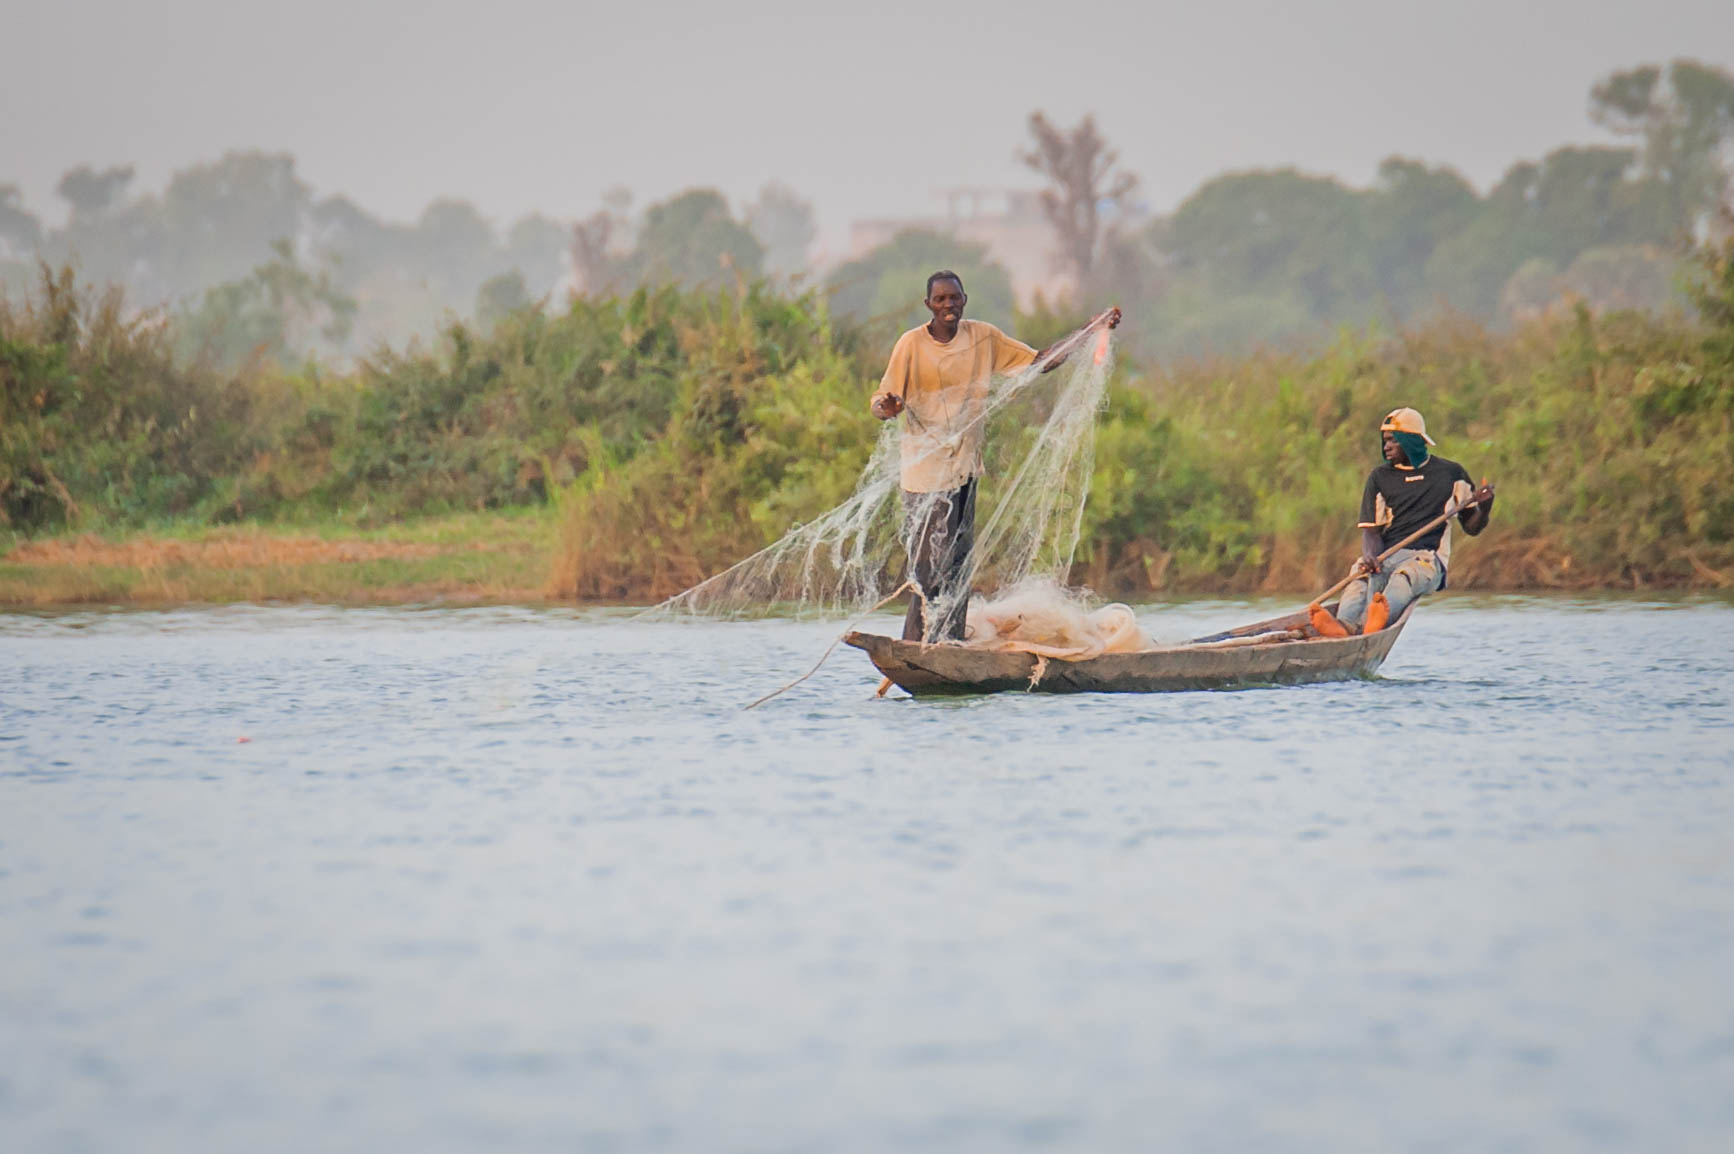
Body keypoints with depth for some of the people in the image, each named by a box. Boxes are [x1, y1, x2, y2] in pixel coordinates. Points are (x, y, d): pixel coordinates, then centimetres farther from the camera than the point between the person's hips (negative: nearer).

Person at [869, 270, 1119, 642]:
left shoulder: (984, 338, 4)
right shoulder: (912, 344, -9)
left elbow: (1040, 362, 11)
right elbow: (881, 400, -10)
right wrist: (886, 407, -35)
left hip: (965, 468, 6)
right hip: (926, 469, -6)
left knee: (959, 568, 10)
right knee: (931, 569, -11)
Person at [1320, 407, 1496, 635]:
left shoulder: (1451, 474, 14)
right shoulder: (1380, 477, 16)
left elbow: (1471, 527, 19)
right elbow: (1371, 529, 7)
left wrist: (1484, 508, -5)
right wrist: (1371, 556, -16)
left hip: (1428, 557, -2)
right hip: (1384, 556, 2)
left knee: (1402, 578, -39)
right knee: (1362, 579, -34)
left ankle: (1379, 619, -71)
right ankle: (1344, 626, -64)